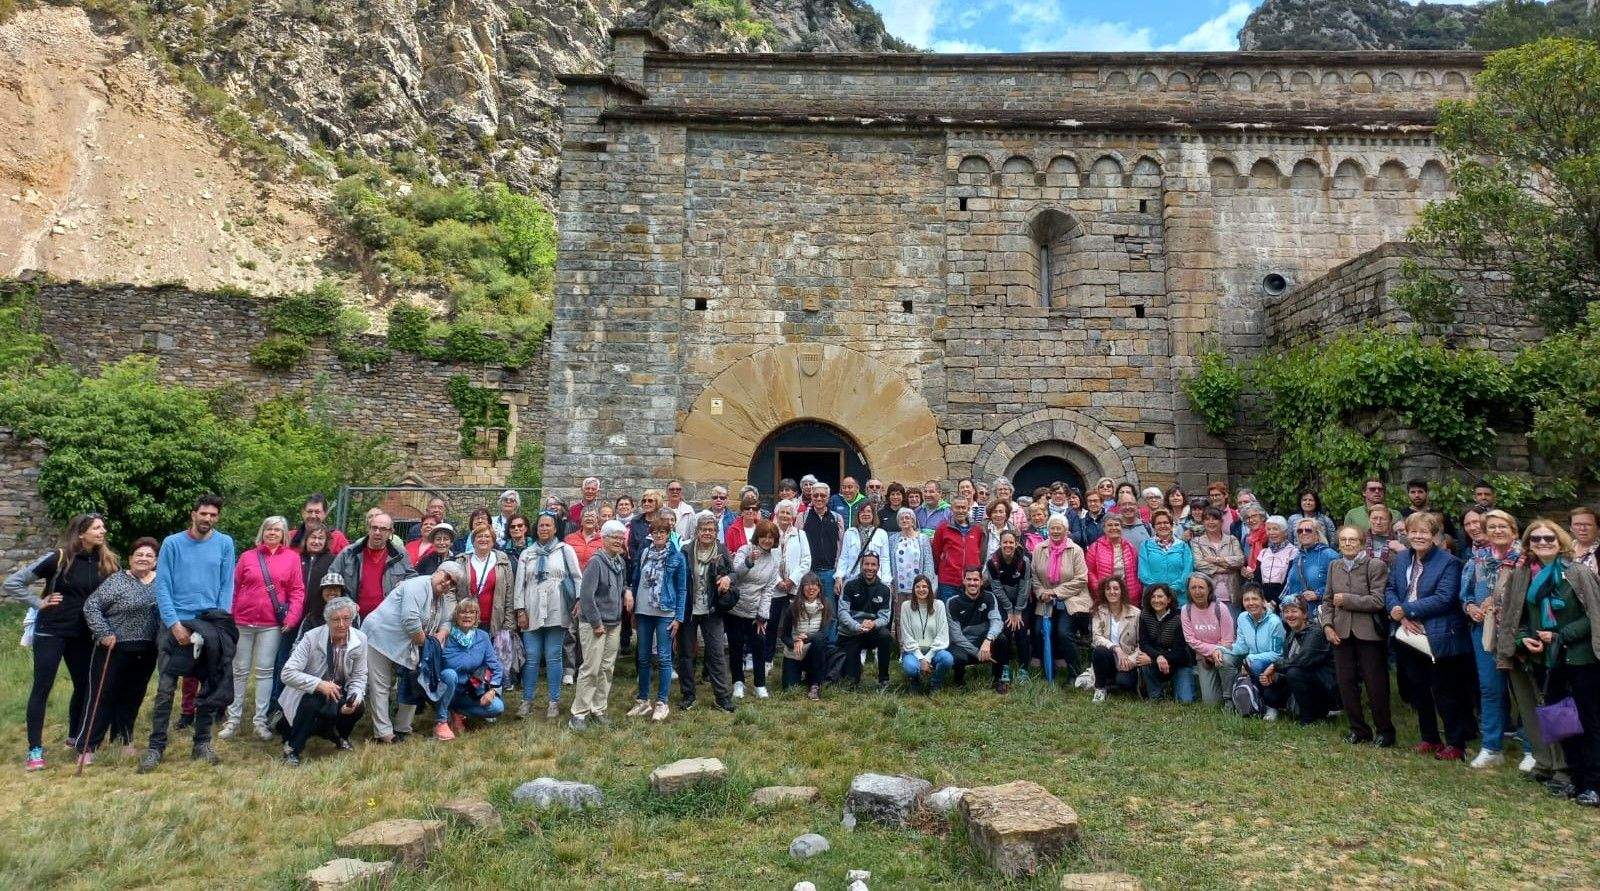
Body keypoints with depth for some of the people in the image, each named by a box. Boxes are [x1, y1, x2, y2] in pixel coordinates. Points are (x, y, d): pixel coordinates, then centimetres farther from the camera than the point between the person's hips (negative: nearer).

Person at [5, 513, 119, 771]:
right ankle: (35, 749, 6)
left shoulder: (108, 562, -2)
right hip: (51, 632, -4)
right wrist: (40, 603, -10)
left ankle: (75, 736, 33)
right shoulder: (58, 559, -13)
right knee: (42, 688, -1)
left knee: (84, 685, 12)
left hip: (83, 634, 5)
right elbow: (12, 583, -7)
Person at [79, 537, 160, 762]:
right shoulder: (117, 581, -6)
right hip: (116, 649, -4)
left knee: (133, 697, 12)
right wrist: (103, 633, -15)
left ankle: (124, 739, 24)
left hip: (147, 652, 4)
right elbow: (91, 606, -9)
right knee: (105, 696, 0)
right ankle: (88, 746, 7)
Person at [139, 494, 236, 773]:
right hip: (176, 624, -2)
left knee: (211, 687, 7)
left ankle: (203, 743, 18)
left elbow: (227, 585, 3)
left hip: (212, 624, 2)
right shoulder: (173, 543, -2)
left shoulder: (225, 544, 2)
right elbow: (162, 586, -4)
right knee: (165, 688, -3)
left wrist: (221, 619, -6)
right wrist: (174, 623, -12)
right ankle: (156, 746, 8)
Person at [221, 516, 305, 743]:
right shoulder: (247, 556, 7)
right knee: (240, 670, 8)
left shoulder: (292, 558, 4)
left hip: (272, 624, -1)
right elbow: (234, 587, 7)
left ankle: (260, 720, 9)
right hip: (243, 622, 1)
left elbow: (297, 591, 1)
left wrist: (292, 617, -9)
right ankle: (233, 719, 16)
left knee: (265, 671, 2)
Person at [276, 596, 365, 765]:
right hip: (309, 692, -3)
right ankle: (292, 748, -11)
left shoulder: (360, 639, -11)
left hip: (338, 691, 3)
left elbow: (359, 677, -5)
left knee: (358, 707, -24)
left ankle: (340, 736, 10)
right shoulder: (311, 637, -21)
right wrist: (320, 684, -37)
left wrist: (354, 698, -26)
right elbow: (288, 673, -25)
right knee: (310, 705, -35)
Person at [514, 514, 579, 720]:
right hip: (532, 613, 2)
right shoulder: (527, 553, 13)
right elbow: (520, 583, 11)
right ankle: (527, 700, 14)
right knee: (531, 658, 3)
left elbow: (577, 577, 3)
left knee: (553, 657, 2)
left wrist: (579, 601, -8)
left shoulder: (565, 550, 6)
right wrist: (520, 611, 4)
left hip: (557, 612, -2)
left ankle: (554, 701, 10)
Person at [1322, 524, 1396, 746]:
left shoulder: (1376, 566, -7)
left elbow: (1378, 601, -16)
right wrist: (1327, 625, 0)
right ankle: (1358, 729, 23)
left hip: (1368, 634, -5)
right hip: (1341, 634, 5)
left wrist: (1346, 600, -14)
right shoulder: (1334, 566, 9)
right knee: (1346, 684, 9)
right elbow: (1328, 601, 13)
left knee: (1376, 686, 4)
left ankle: (1385, 731, 22)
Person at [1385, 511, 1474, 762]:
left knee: (1445, 693, 3)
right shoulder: (1400, 560, 9)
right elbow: (1390, 591, 6)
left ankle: (1455, 744, 17)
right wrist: (1401, 616, -12)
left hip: (1439, 639, -6)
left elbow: (1444, 598, -19)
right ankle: (1429, 738, 29)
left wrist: (1405, 609, -18)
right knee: (1418, 691, 16)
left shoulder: (1448, 562, -11)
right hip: (1410, 636, 6)